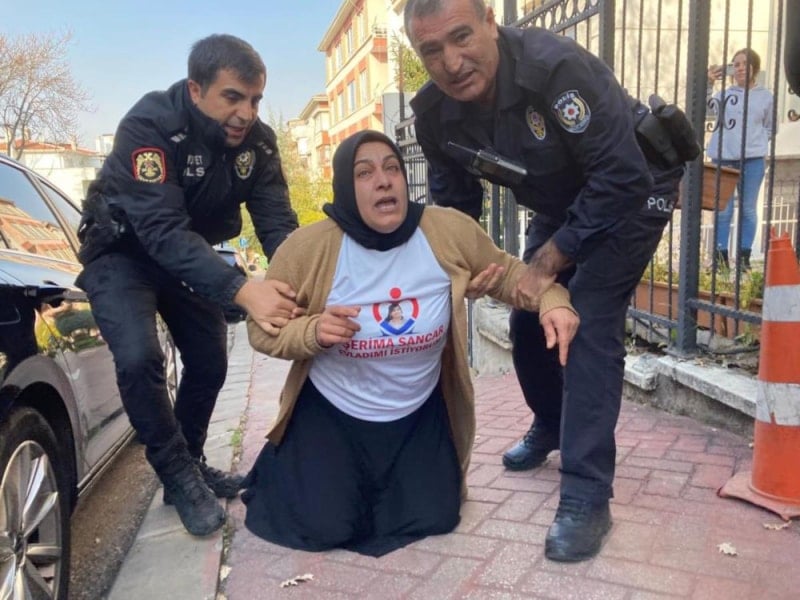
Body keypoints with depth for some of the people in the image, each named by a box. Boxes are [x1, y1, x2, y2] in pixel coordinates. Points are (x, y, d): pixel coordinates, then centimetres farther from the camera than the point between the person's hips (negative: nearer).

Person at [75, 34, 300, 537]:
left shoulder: (258, 141, -15)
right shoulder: (149, 125, -32)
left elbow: (277, 222, -21)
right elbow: (161, 229, -42)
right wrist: (241, 289, -56)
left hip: (191, 255, 6)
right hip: (124, 252, -5)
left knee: (210, 364, 8)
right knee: (139, 359, -25)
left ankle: (190, 465, 29)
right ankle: (179, 477, -4)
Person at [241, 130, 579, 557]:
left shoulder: (450, 231, -16)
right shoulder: (308, 247, -21)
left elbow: (506, 272, 0)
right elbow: (263, 331, -11)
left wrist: (552, 300, -19)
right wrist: (313, 332, -32)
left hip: (420, 412, 3)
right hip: (332, 413, -2)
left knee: (433, 518, 3)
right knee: (326, 527, -7)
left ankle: (376, 479, 37)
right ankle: (289, 466, 28)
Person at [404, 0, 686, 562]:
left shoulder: (556, 66, -36)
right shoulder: (434, 114, -16)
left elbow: (621, 178, -33)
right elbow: (455, 204, -1)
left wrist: (550, 259, -29)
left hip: (632, 187, -6)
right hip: (560, 202, 7)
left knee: (589, 320, -19)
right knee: (528, 313, 8)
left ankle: (586, 496, -12)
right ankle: (552, 426, 37)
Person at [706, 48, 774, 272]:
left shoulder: (766, 96, 10)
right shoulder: (724, 93, 7)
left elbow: (769, 129, 17)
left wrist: (757, 144, 1)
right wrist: (709, 83, -21)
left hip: (753, 160, 1)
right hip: (723, 158, -1)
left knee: (748, 209, 5)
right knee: (723, 209, 2)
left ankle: (744, 256, 11)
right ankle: (721, 255, 7)